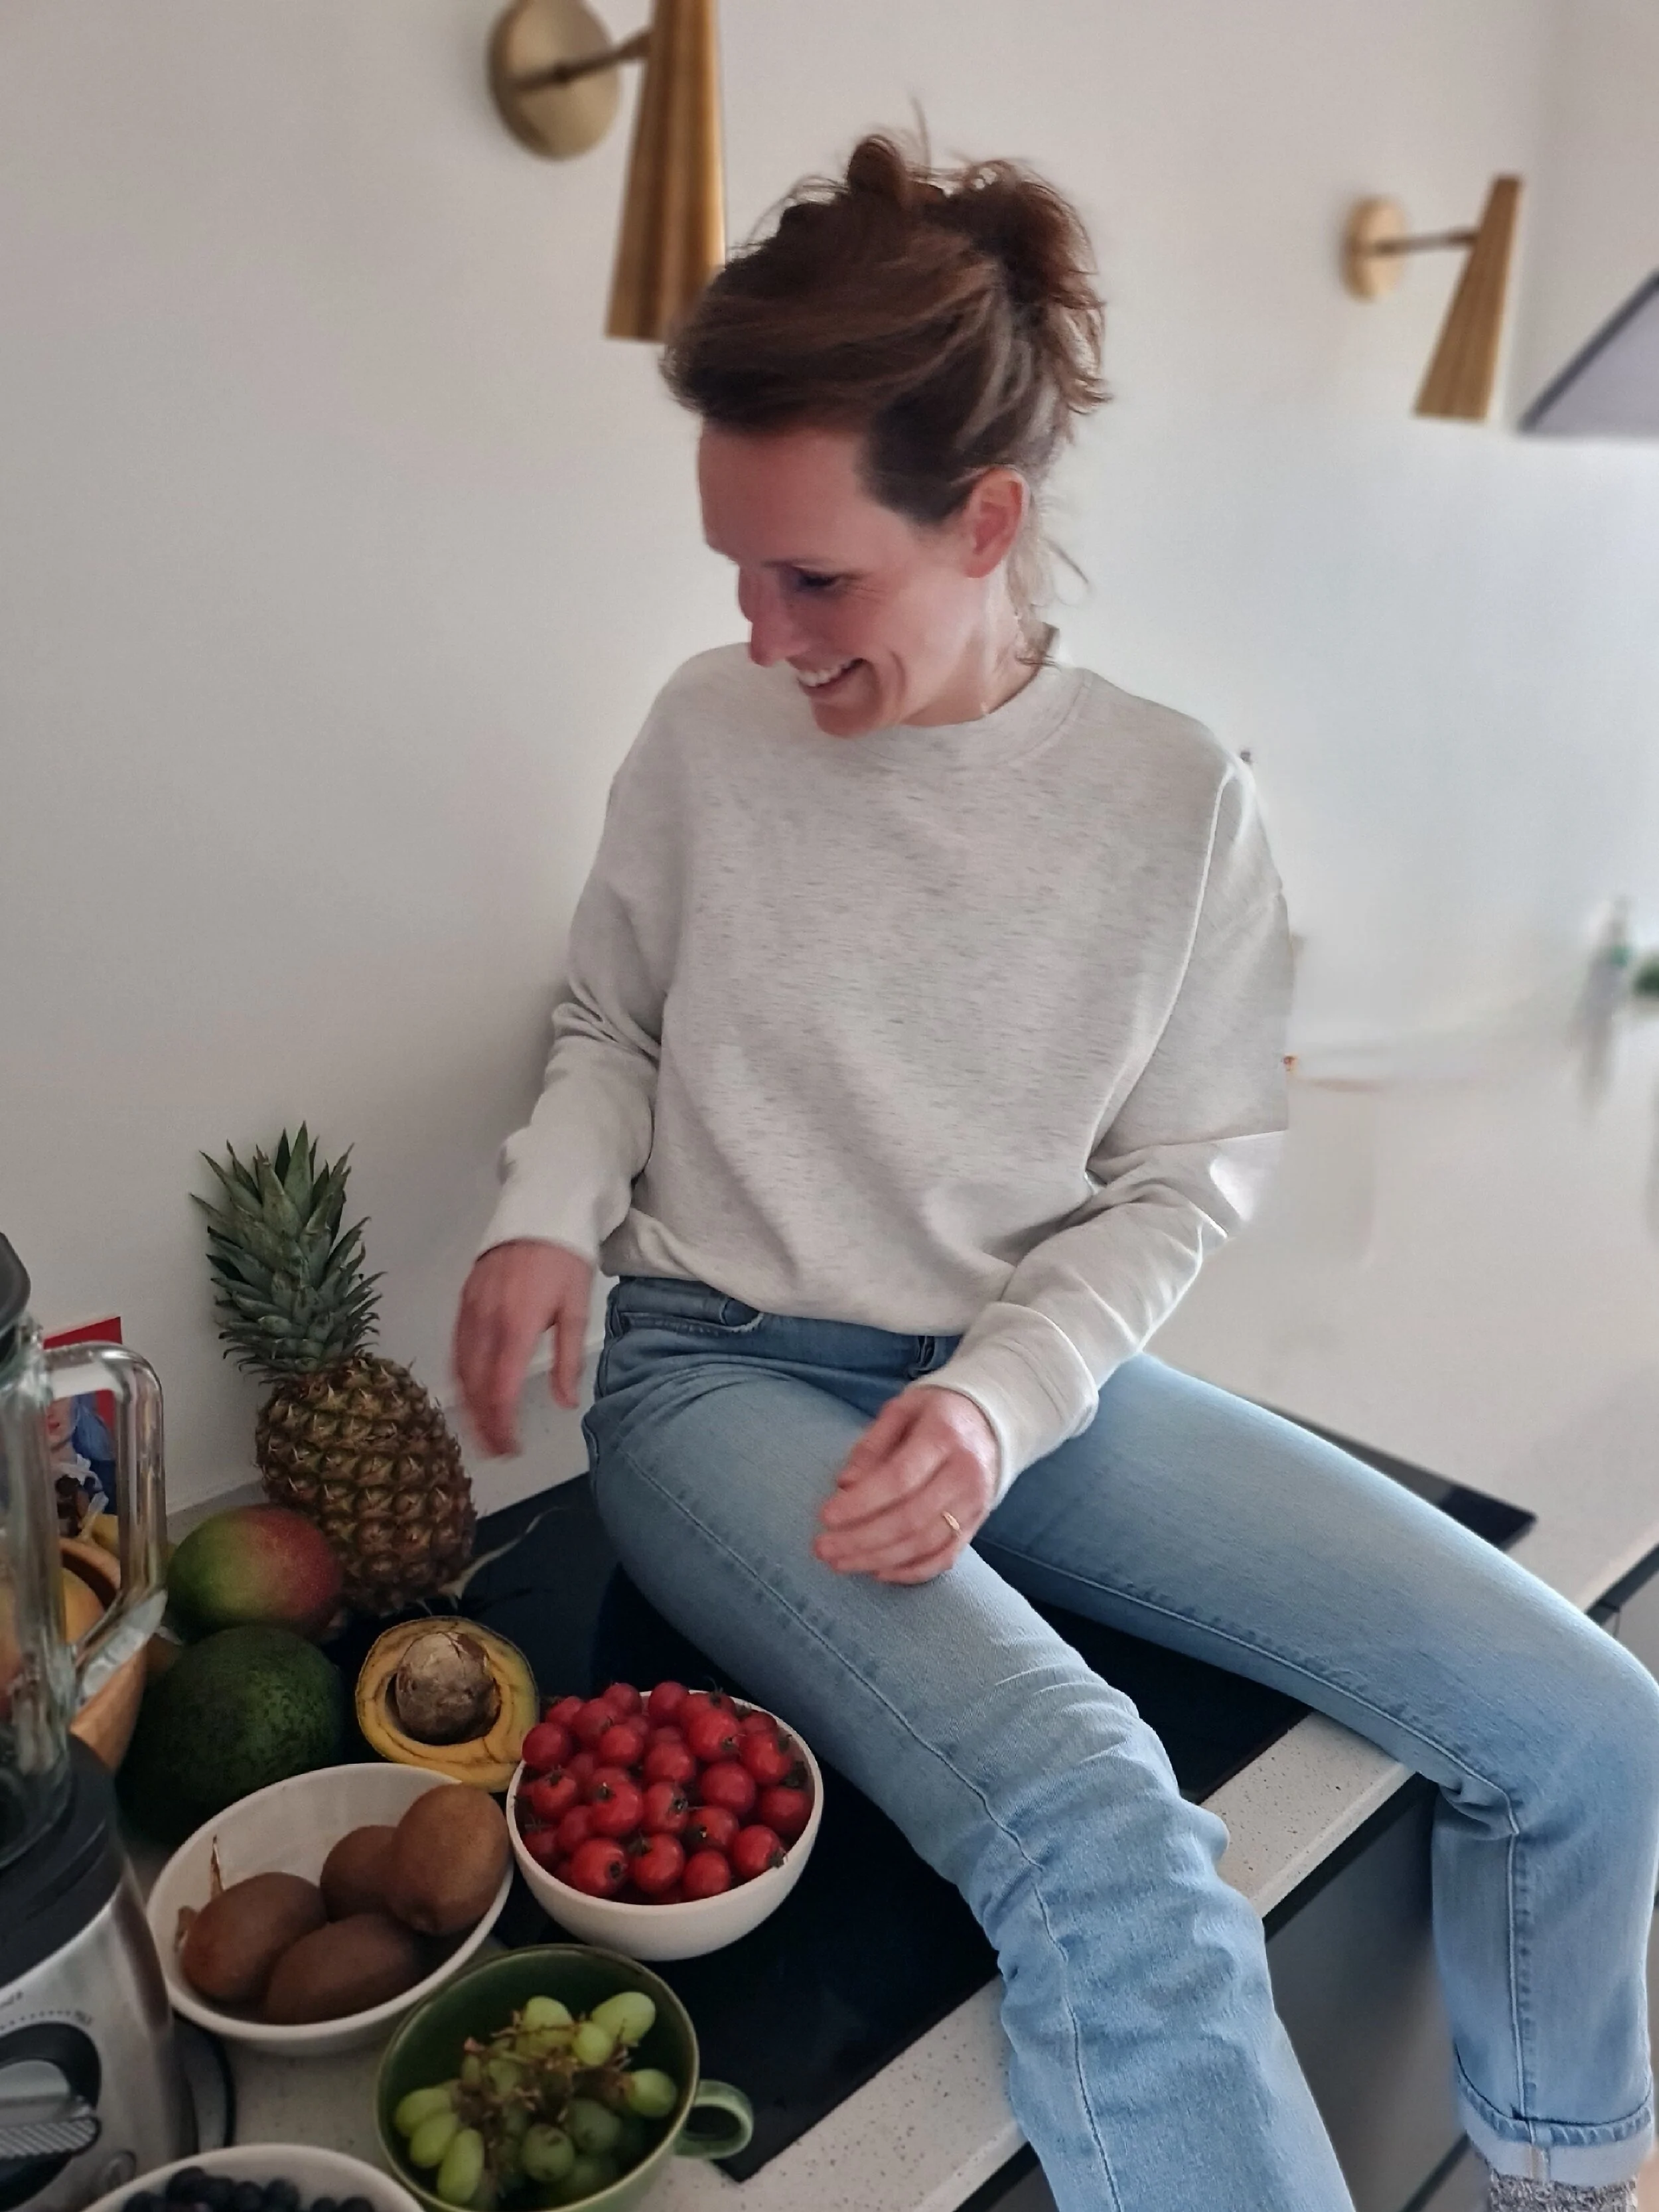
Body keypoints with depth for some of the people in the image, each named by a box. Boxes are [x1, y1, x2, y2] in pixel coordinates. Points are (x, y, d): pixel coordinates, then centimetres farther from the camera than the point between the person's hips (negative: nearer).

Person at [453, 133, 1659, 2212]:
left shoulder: (1175, 795, -5)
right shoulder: (708, 731, -4)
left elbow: (1183, 1177, 0)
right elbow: (610, 1021, 11)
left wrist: (1009, 1394, -15)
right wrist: (549, 1205, -9)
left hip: (1033, 1373, 2)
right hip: (723, 1371, -1)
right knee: (1110, 1865, -31)